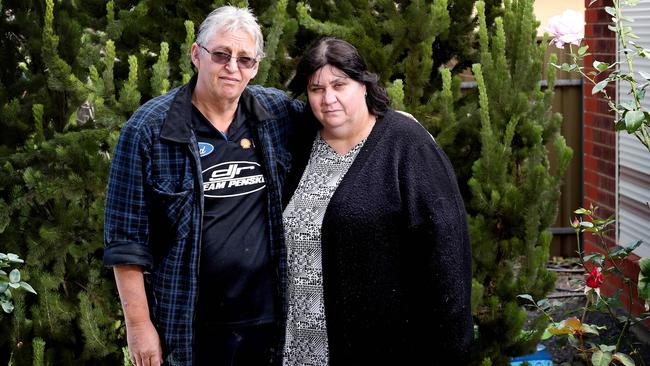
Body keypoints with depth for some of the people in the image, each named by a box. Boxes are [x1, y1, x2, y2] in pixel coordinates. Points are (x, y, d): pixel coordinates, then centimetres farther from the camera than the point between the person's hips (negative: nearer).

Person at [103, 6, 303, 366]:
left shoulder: (278, 111, 2)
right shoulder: (149, 128, -8)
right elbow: (126, 237, -7)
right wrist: (138, 324, -9)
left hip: (269, 319, 4)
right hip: (189, 328, -3)